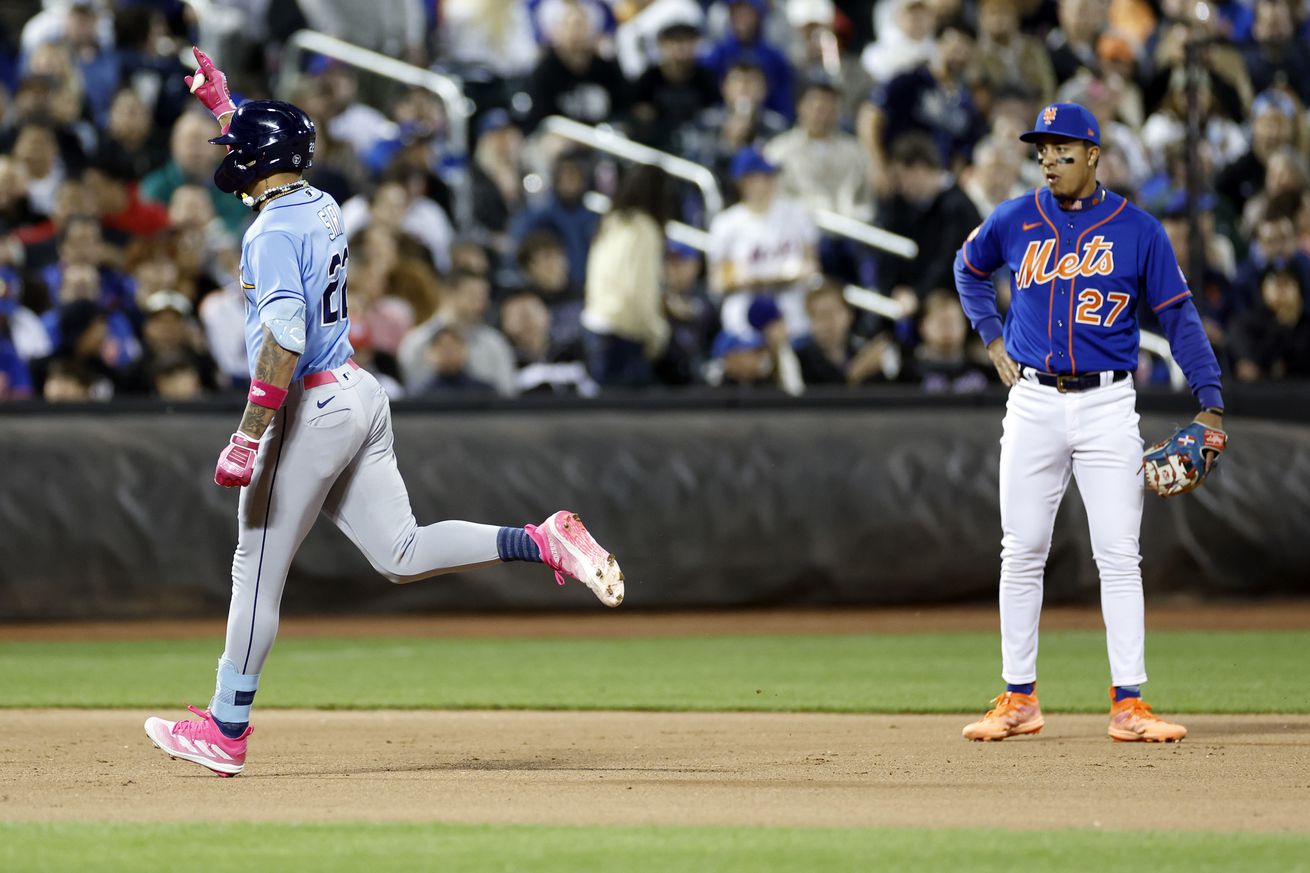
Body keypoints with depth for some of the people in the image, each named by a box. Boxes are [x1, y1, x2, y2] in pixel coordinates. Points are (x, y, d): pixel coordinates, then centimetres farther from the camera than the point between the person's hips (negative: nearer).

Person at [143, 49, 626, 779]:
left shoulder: (274, 232, -15)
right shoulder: (321, 207, 11)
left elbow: (285, 337, -26)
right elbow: (268, 159, 36)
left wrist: (250, 435, -27)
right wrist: (220, 99, 37)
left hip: (312, 409, -9)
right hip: (363, 393, 9)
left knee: (258, 569, 0)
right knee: (402, 554, 8)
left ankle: (226, 731, 6)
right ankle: (546, 544, -8)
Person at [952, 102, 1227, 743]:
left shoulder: (1138, 231, 0)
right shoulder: (1014, 222, 5)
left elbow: (1178, 317, 2)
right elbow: (970, 268, 25)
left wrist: (1210, 403, -4)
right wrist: (993, 339, 14)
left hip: (1108, 406, -2)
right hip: (1033, 401, 2)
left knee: (1120, 556, -5)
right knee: (1022, 553, 3)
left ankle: (1128, 703, -4)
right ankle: (1018, 698, 11)